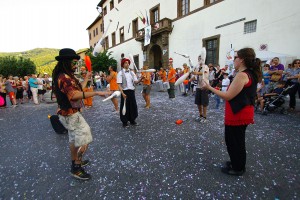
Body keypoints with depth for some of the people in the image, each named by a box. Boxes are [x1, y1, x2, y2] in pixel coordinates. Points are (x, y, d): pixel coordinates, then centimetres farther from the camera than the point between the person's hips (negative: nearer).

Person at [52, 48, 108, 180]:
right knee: (84, 140, -2)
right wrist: (96, 93, -39)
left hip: (70, 113, 11)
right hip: (71, 114, -11)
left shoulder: (66, 76, 9)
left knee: (74, 139, 23)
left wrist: (86, 79, 19)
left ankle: (75, 162, 41)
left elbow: (78, 90, 11)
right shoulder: (64, 77, -24)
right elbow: (75, 95, -40)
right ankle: (77, 168, 13)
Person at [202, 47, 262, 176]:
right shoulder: (251, 74, 9)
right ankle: (238, 163, 42)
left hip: (238, 115, -10)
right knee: (237, 140, 23)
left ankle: (237, 168, 27)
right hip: (243, 113, 10)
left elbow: (228, 96, -22)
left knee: (234, 141, 8)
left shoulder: (241, 75, -22)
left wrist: (210, 88, -17)